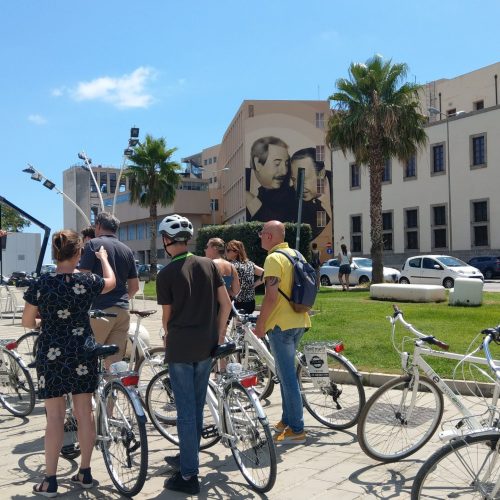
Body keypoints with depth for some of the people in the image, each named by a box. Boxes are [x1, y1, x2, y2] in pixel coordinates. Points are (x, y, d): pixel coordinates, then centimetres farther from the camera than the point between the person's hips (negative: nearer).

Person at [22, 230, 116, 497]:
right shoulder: (87, 281, -7)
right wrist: (103, 257, 31)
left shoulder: (40, 284, -11)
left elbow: (27, 322, -2)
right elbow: (111, 281, 15)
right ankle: (85, 473, 21)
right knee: (84, 412, 11)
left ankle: (50, 481, 13)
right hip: (83, 353, 2)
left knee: (55, 416, 5)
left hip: (51, 355, -1)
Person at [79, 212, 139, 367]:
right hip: (123, 311, 6)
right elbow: (134, 286, 16)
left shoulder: (94, 244, -3)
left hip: (100, 309, -6)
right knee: (115, 362, 7)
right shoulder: (127, 250, 15)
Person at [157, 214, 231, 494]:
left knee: (185, 410, 2)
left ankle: (189, 475, 8)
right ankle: (187, 457, 34)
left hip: (180, 347, -5)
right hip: (206, 346, 5)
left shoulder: (166, 274, -10)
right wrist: (219, 336, 11)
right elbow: (226, 303, 2)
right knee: (198, 406, 17)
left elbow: (167, 316, -3)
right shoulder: (208, 264, 3)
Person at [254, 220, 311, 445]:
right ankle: (287, 420, 28)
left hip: (281, 324, -10)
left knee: (287, 377, -4)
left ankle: (296, 430, 1)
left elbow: (271, 296, -22)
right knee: (287, 373, 19)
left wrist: (260, 324, -14)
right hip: (298, 321, 10)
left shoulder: (274, 258, -15)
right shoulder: (295, 255, 13)